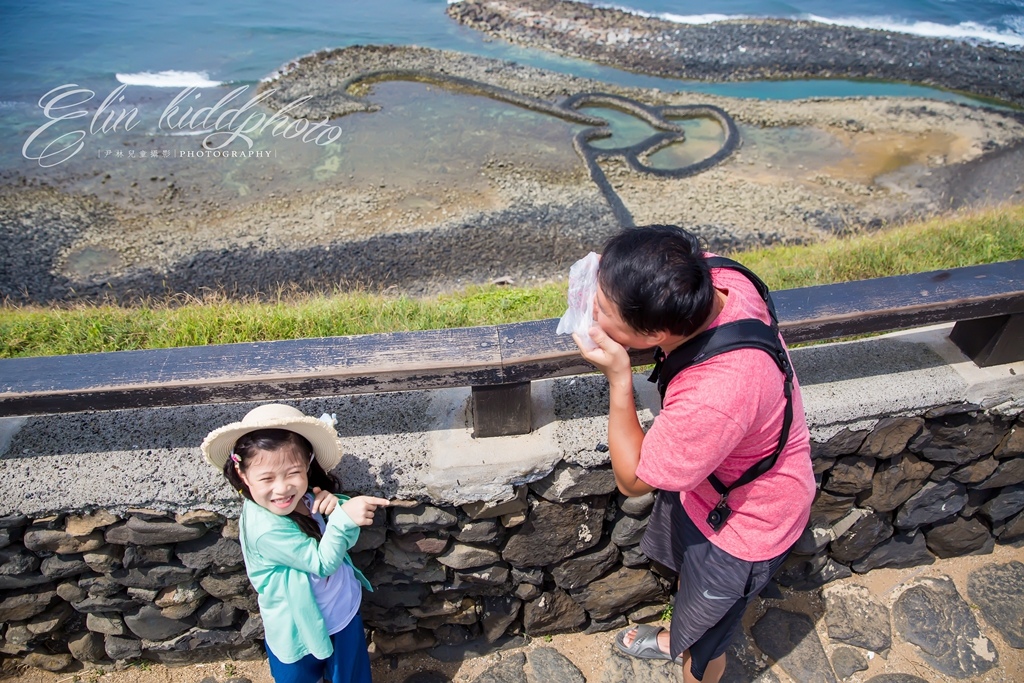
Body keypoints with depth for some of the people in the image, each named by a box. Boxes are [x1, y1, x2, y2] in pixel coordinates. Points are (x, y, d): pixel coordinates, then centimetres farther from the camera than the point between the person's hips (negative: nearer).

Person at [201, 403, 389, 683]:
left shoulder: (304, 496, -16)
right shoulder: (267, 529, -33)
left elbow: (348, 540, -9)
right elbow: (324, 562, -27)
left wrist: (336, 507, -28)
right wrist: (344, 517, -39)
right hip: (301, 634, -5)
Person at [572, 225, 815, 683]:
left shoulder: (711, 402, -47)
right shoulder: (714, 277, -28)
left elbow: (632, 479, -27)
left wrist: (618, 377, -34)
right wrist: (614, 279, -22)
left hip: (742, 521, -7)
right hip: (704, 476, 8)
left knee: (702, 642, 22)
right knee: (686, 567, 36)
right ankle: (679, 639, 67)